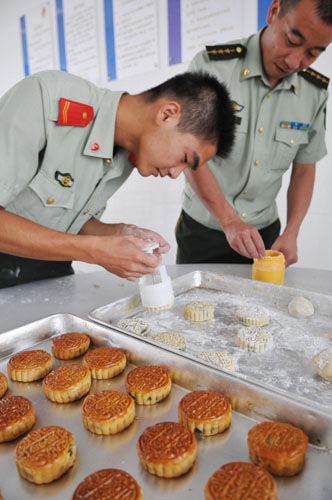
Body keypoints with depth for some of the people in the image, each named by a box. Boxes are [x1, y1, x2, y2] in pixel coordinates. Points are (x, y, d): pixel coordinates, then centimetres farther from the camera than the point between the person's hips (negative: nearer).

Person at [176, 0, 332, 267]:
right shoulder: (212, 65, -14)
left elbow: (304, 168, 5)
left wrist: (291, 234, -6)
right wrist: (230, 222, -23)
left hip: (264, 231, 3)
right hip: (202, 229, -2)